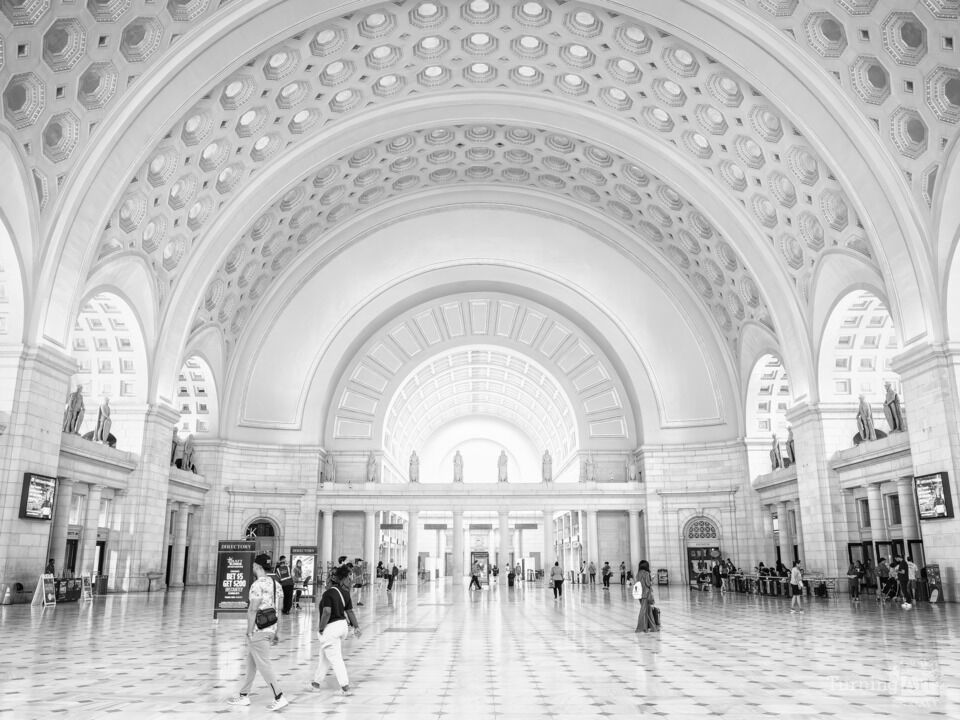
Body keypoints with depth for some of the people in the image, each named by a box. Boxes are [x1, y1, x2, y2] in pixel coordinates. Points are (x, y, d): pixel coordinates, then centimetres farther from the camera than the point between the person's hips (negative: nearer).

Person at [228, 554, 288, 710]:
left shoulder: (258, 584, -17)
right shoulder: (274, 582, 10)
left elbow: (253, 610, -19)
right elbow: (277, 609, 14)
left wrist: (249, 632, -13)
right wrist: (275, 632, 18)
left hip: (259, 630, -9)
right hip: (270, 627, 9)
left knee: (263, 664, -2)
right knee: (251, 662, 19)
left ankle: (279, 698, -1)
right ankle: (244, 696, 28)